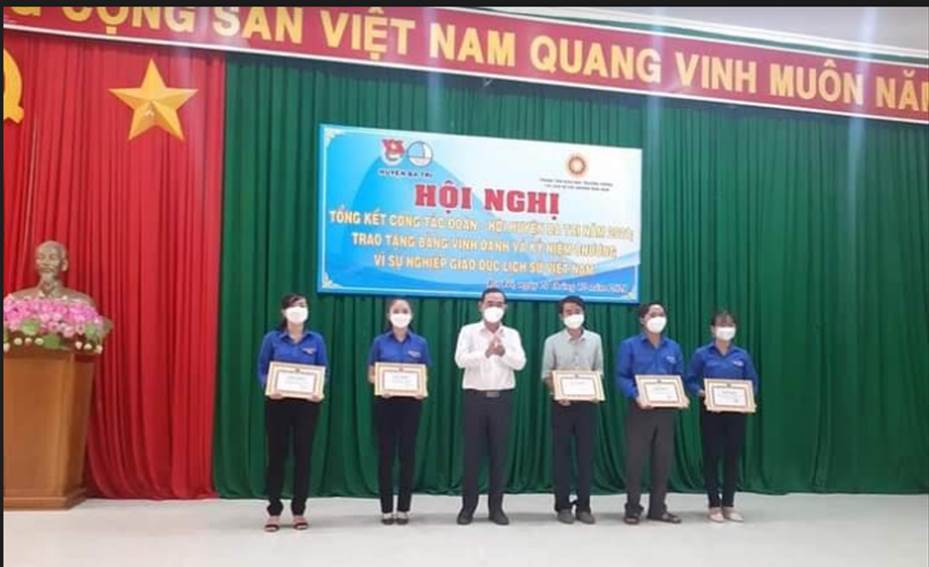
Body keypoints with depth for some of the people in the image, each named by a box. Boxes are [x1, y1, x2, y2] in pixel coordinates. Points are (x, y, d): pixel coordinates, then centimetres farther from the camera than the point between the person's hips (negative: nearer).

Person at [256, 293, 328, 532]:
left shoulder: (316, 340, 4)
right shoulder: (272, 339, 1)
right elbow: (262, 370, 1)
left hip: (307, 404, 1)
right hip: (278, 403, -1)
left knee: (303, 456, 5)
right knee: (276, 455, 3)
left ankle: (299, 511, 17)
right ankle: (274, 512, 15)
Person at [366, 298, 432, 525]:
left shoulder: (420, 343, 4)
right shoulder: (380, 342, 2)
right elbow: (371, 374, 4)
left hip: (411, 402, 1)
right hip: (385, 402, 0)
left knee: (408, 453, 3)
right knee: (386, 454, 2)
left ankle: (403, 508, 13)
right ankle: (386, 509, 11)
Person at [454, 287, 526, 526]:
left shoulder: (512, 334, 8)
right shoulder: (469, 331, 2)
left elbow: (520, 363, -7)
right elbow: (460, 359, -13)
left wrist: (503, 352, -26)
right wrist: (485, 353, -28)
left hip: (502, 398, 2)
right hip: (475, 397, -2)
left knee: (499, 453, 5)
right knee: (472, 453, 2)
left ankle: (496, 507, 14)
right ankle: (468, 506, 13)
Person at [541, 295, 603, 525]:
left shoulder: (595, 340, 6)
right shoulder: (552, 341, 0)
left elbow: (599, 371, 9)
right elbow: (546, 374, 1)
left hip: (587, 403, 2)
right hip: (562, 403, -1)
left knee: (586, 453, 3)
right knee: (561, 454, 2)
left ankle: (583, 506, 12)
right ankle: (563, 506, 11)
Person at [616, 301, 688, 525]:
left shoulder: (673, 348, 12)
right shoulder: (629, 345, 0)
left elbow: (680, 378, 14)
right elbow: (621, 377, -6)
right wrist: (636, 396, -21)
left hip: (666, 410, 4)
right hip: (640, 409, -4)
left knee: (663, 459, 7)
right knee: (635, 459, -1)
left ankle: (658, 508, 18)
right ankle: (633, 509, 9)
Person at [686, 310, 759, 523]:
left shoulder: (742, 355, 6)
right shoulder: (702, 354, -1)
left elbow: (753, 384, 8)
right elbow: (691, 381, 0)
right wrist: (703, 393, -18)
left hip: (736, 412, 3)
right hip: (711, 412, -2)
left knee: (733, 457, 7)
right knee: (712, 457, 2)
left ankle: (729, 505, 18)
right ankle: (714, 506, 13)